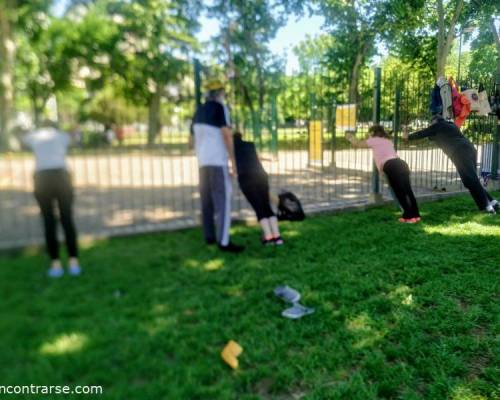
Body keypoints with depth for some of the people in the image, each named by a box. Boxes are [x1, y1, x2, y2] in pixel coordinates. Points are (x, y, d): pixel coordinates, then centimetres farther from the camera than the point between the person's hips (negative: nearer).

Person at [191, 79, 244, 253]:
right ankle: (224, 241, -13)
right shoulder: (219, 107, -6)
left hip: (202, 162, 8)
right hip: (218, 161, -8)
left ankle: (209, 237, 17)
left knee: (207, 200, 11)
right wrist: (233, 159, -11)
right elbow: (226, 134, -15)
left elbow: (193, 139, 22)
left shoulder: (199, 111, 17)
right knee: (223, 199, -9)